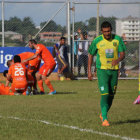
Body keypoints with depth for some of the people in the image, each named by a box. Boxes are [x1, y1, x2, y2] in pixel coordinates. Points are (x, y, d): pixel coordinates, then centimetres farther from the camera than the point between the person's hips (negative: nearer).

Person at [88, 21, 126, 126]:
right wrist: (89, 71, 1)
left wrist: (118, 60, -26)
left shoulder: (117, 39, -2)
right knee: (105, 94, -16)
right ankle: (104, 119, -14)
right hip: (102, 70, -3)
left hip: (114, 70, 3)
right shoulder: (97, 41, -6)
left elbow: (122, 54, -2)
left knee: (111, 95, 10)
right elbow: (91, 55, 4)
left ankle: (103, 114, 32)